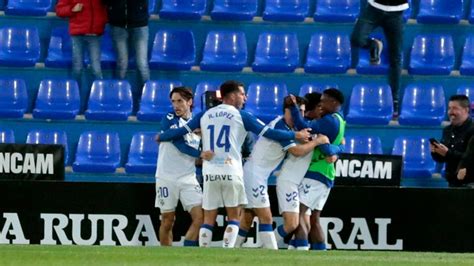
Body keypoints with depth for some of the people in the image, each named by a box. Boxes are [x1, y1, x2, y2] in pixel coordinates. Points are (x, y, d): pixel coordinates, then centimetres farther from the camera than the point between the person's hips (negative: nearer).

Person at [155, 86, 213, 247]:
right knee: (167, 221, 3)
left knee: (200, 218, -10)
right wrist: (200, 154, -28)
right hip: (167, 178, -4)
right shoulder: (169, 120, -4)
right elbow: (180, 145, -17)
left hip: (188, 179, 4)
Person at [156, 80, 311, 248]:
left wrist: (160, 137, 29)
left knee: (208, 220, 9)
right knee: (233, 217, 7)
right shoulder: (241, 116, 1)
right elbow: (269, 133, 2)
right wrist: (296, 135, 13)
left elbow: (181, 131, 11)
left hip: (210, 173, 3)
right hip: (231, 173, -3)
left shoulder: (205, 115, 10)